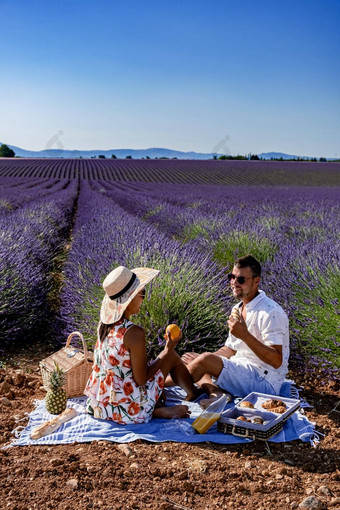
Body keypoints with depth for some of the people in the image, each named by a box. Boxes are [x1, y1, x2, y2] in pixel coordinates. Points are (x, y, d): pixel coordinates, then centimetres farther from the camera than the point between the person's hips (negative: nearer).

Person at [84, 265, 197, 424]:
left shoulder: (104, 324, -2)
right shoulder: (134, 333, -25)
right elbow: (141, 379, -18)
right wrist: (167, 350, -8)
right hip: (126, 408, -7)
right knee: (172, 356, 9)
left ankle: (157, 410, 16)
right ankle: (194, 394, 31)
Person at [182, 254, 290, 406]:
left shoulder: (271, 312, -18)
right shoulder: (238, 309, 13)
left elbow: (277, 361, -24)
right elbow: (231, 349, 20)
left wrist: (245, 335, -33)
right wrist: (201, 358, 3)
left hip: (264, 381, -10)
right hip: (242, 372, 10)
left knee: (205, 359, -26)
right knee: (189, 359, 7)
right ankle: (216, 392, -18)